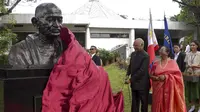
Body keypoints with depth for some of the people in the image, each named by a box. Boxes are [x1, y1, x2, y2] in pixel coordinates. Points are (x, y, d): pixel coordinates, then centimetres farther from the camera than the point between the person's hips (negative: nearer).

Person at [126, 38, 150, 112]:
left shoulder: (146, 56, -18)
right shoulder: (133, 54, 6)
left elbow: (142, 71, -22)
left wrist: (131, 79, -19)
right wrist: (128, 75, 0)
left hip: (142, 84, -7)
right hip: (134, 83, 7)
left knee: (144, 102, 8)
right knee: (134, 102, 14)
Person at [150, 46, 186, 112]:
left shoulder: (172, 62, 0)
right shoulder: (156, 64, 9)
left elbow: (177, 74, -5)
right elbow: (151, 75, 11)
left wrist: (166, 77, -15)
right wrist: (156, 78, -10)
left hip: (169, 88, -3)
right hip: (158, 88, 3)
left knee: (169, 105, -2)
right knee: (158, 106, 3)